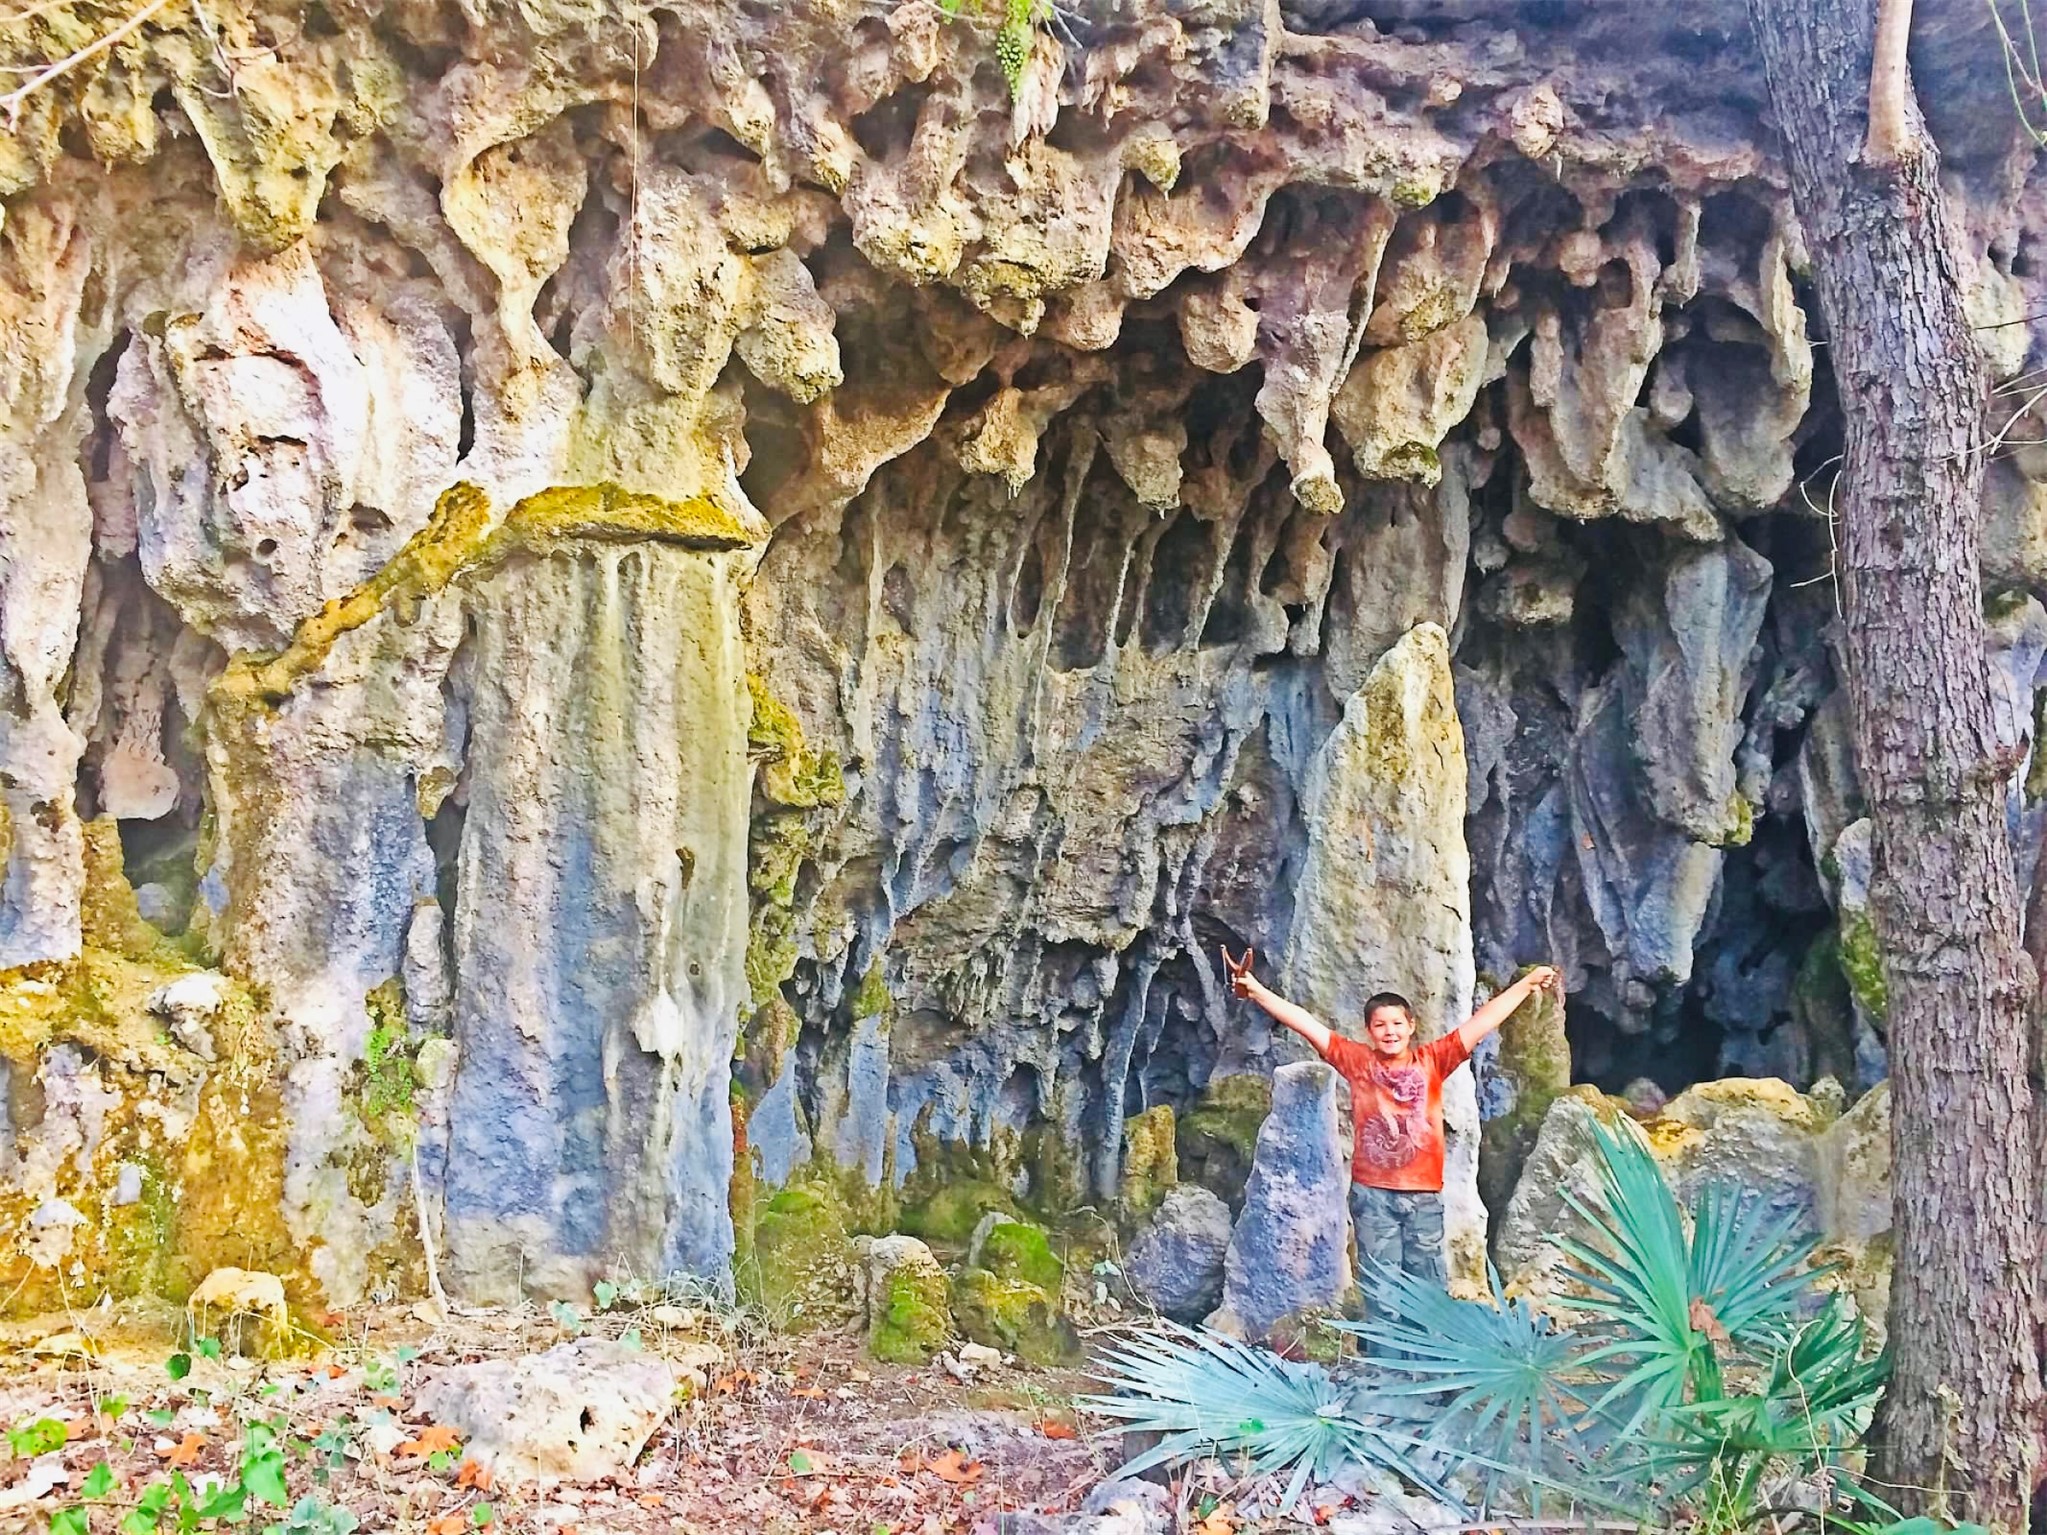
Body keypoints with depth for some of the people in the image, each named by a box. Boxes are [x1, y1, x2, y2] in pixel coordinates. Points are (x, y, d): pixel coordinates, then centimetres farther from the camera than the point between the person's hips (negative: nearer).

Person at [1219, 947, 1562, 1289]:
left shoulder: (1431, 1060, 4)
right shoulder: (1358, 1061, 2)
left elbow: (1481, 1023, 3)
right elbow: (1307, 1025, -4)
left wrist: (1527, 984, 0)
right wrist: (1257, 991, -12)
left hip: (1424, 1193, 1)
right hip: (1372, 1193, -1)